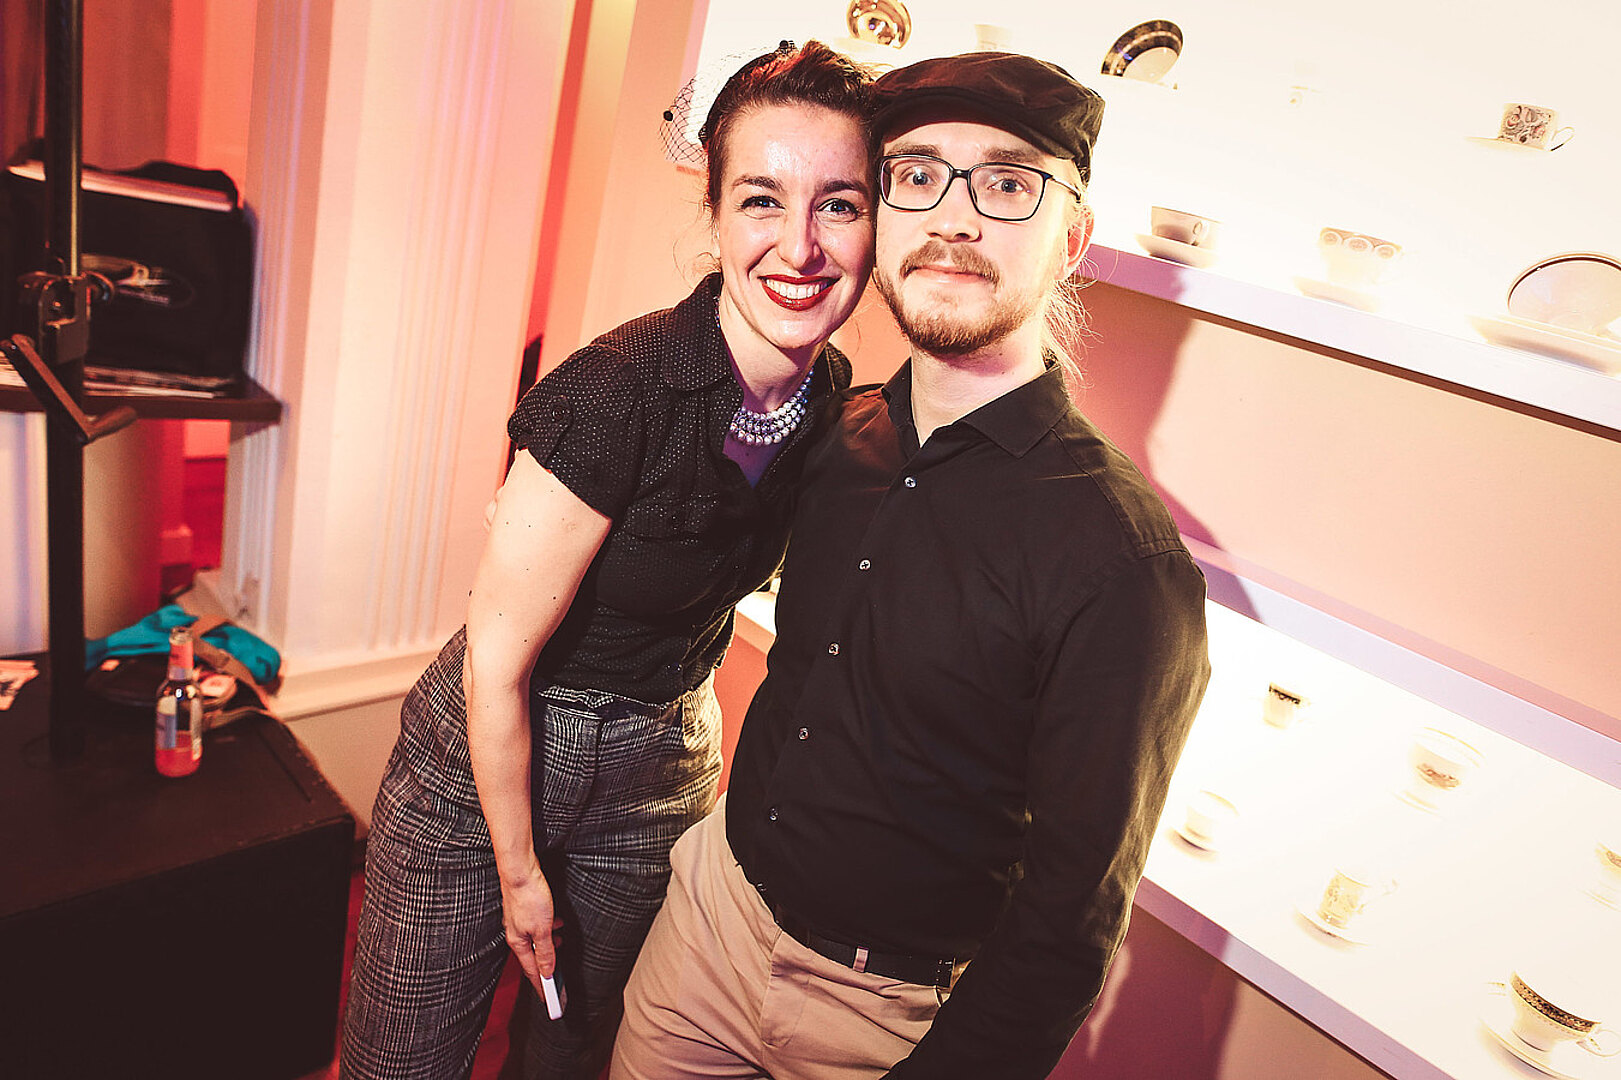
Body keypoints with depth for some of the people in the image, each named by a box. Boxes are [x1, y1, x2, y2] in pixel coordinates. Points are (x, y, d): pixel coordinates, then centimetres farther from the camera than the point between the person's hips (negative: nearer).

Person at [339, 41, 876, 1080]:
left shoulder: (838, 398, -8)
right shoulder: (617, 392, -28)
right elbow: (496, 662, -20)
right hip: (488, 762, -5)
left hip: (659, 779, 5)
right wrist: (519, 870, -9)